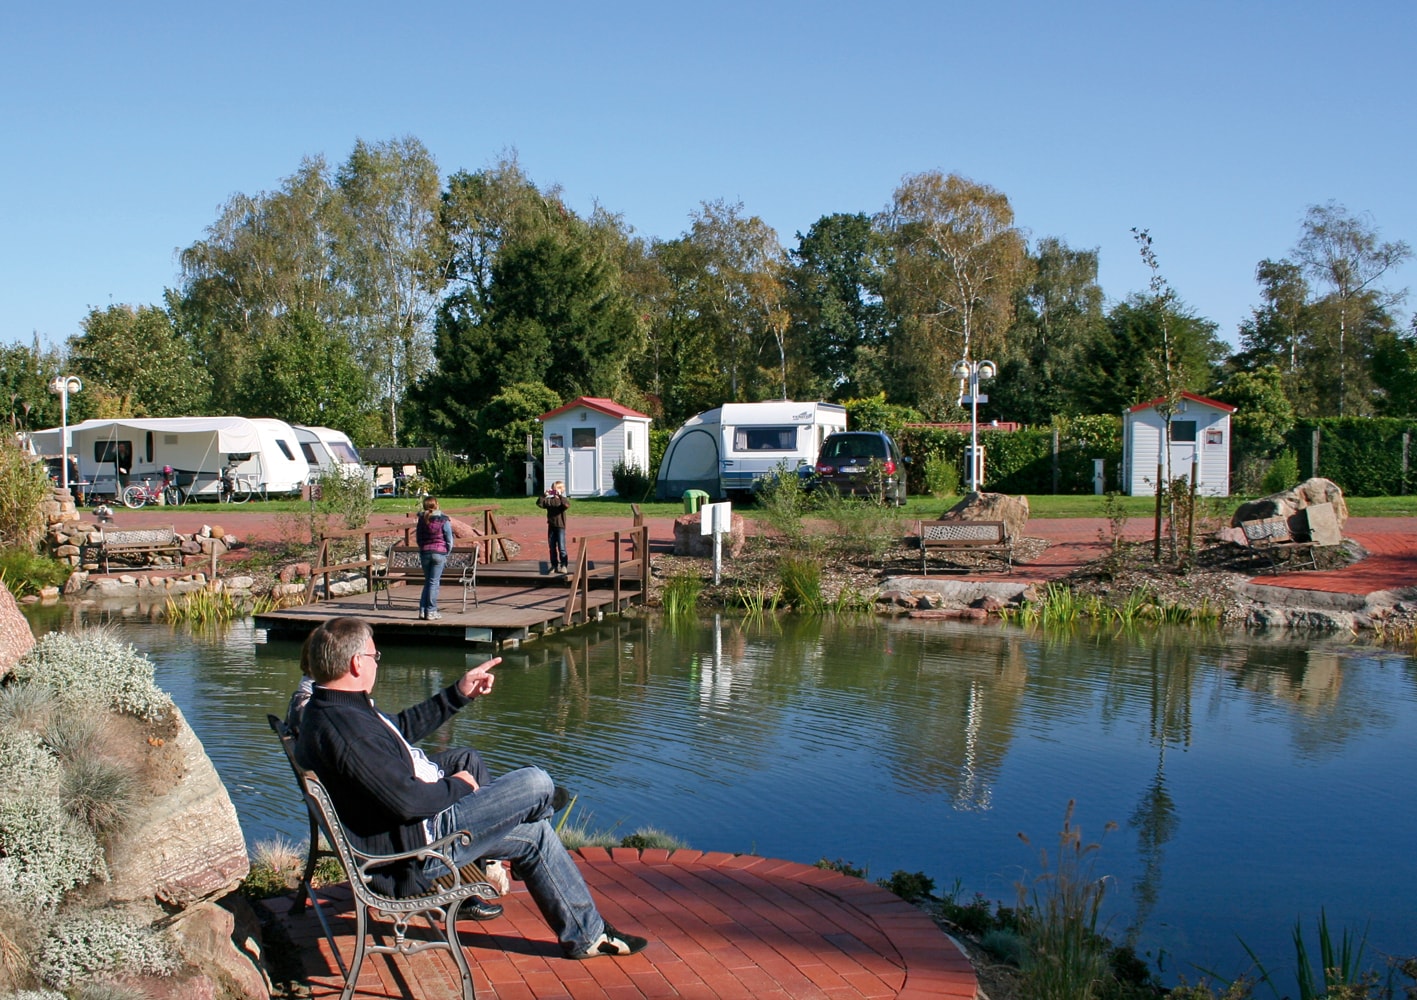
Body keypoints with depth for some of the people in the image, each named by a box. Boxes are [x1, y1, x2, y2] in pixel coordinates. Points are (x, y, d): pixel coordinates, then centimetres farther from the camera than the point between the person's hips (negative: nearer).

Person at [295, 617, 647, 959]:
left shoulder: (329, 708, 7)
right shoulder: (345, 727, -29)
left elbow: (403, 728, 21)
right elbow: (406, 800, -31)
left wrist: (458, 694, 18)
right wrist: (457, 786, -12)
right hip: (416, 848, -11)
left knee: (536, 833, 13)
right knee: (537, 784, -9)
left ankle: (586, 934, 26)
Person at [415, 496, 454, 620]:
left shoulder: (421, 520, 4)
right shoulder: (443, 520, -7)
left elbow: (418, 539, 9)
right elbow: (449, 540, -4)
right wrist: (447, 553, 8)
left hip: (424, 553, 3)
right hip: (439, 553, -3)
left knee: (427, 582, 15)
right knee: (434, 582, 0)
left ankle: (422, 610, 10)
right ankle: (431, 612, 2)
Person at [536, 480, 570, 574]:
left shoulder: (562, 500, -4)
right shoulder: (549, 501, 7)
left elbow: (567, 504, -25)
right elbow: (539, 503, -5)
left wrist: (560, 495, -30)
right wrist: (544, 495, -16)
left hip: (560, 527, -5)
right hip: (551, 527, 5)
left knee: (561, 547, -6)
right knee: (552, 547, 9)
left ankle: (564, 566, -1)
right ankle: (554, 566, 18)